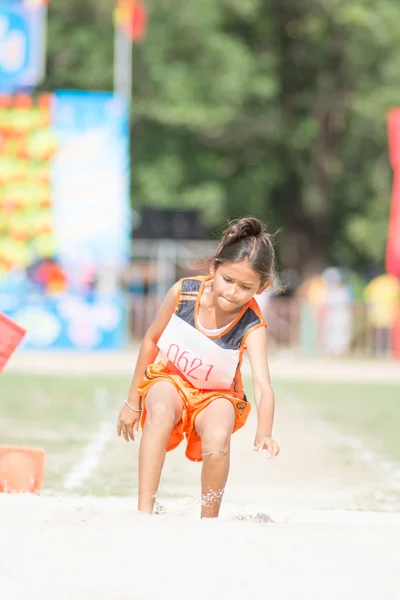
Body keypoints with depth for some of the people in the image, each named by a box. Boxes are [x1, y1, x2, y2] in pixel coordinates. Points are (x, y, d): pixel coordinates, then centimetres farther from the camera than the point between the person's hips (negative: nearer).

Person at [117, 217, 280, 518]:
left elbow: (263, 386, -36)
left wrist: (264, 433, -56)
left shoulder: (252, 327, -24)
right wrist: (133, 401, 4)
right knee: (161, 411, -35)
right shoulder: (183, 293, -19)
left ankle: (208, 522, -9)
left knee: (218, 438, -33)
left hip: (216, 395, -1)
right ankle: (144, 512, -39)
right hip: (169, 380, 1)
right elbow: (152, 339, -2)